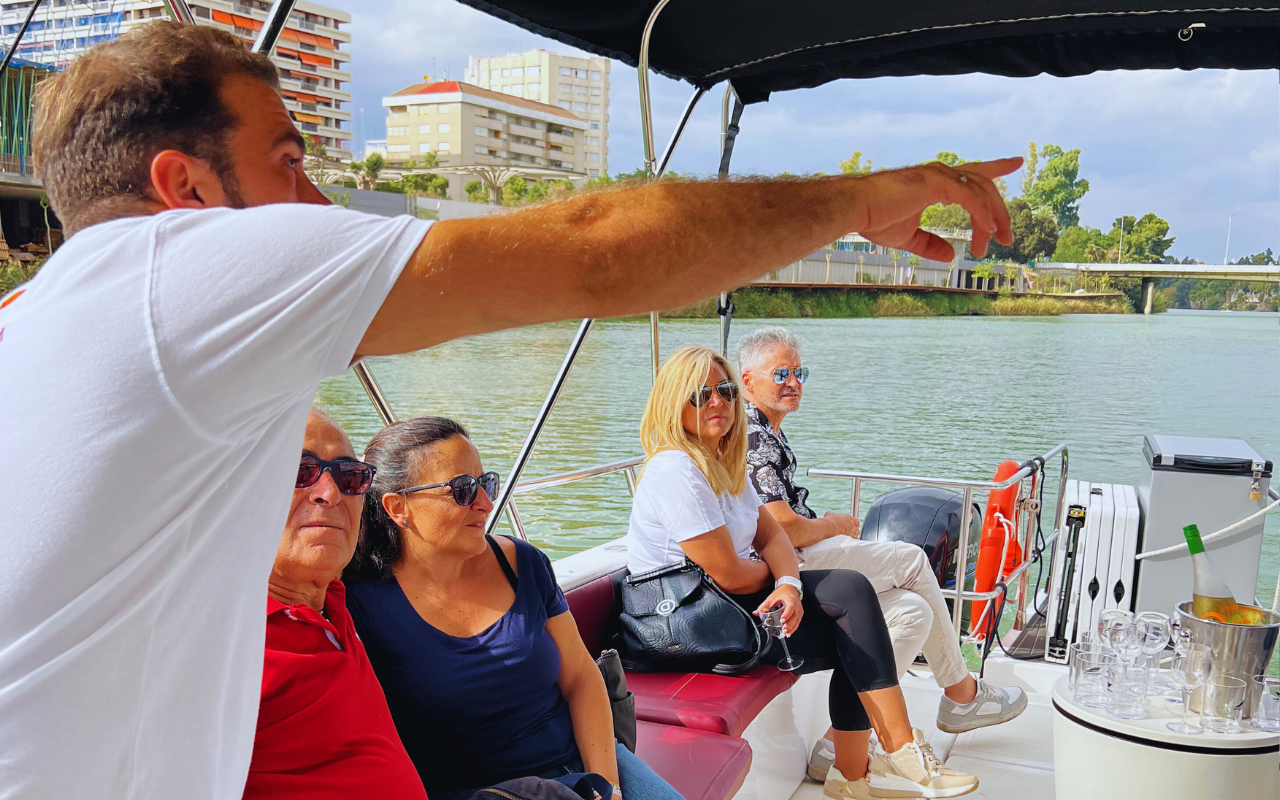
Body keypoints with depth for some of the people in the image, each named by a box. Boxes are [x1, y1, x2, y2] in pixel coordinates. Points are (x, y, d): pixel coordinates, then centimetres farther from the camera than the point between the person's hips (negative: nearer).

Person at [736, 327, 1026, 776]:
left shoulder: (767, 431, 19)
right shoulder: (751, 436, -16)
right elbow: (784, 530, -22)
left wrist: (829, 529, 9)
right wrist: (835, 526, -2)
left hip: (794, 563, 10)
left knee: (912, 612, 1)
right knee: (912, 560, -2)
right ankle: (960, 692, 14)